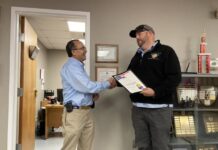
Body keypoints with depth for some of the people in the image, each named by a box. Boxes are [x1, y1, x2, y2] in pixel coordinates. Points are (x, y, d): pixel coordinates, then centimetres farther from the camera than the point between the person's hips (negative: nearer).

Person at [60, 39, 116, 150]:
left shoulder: (79, 66, 17)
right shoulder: (71, 66, -14)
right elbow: (87, 86, -21)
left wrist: (93, 94, 4)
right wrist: (108, 83, -9)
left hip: (86, 111, 10)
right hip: (75, 112, -9)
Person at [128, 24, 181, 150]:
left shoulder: (166, 51, -2)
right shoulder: (137, 56, 20)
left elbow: (175, 77, -12)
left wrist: (156, 91, -22)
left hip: (159, 108, -6)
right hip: (138, 108, 6)